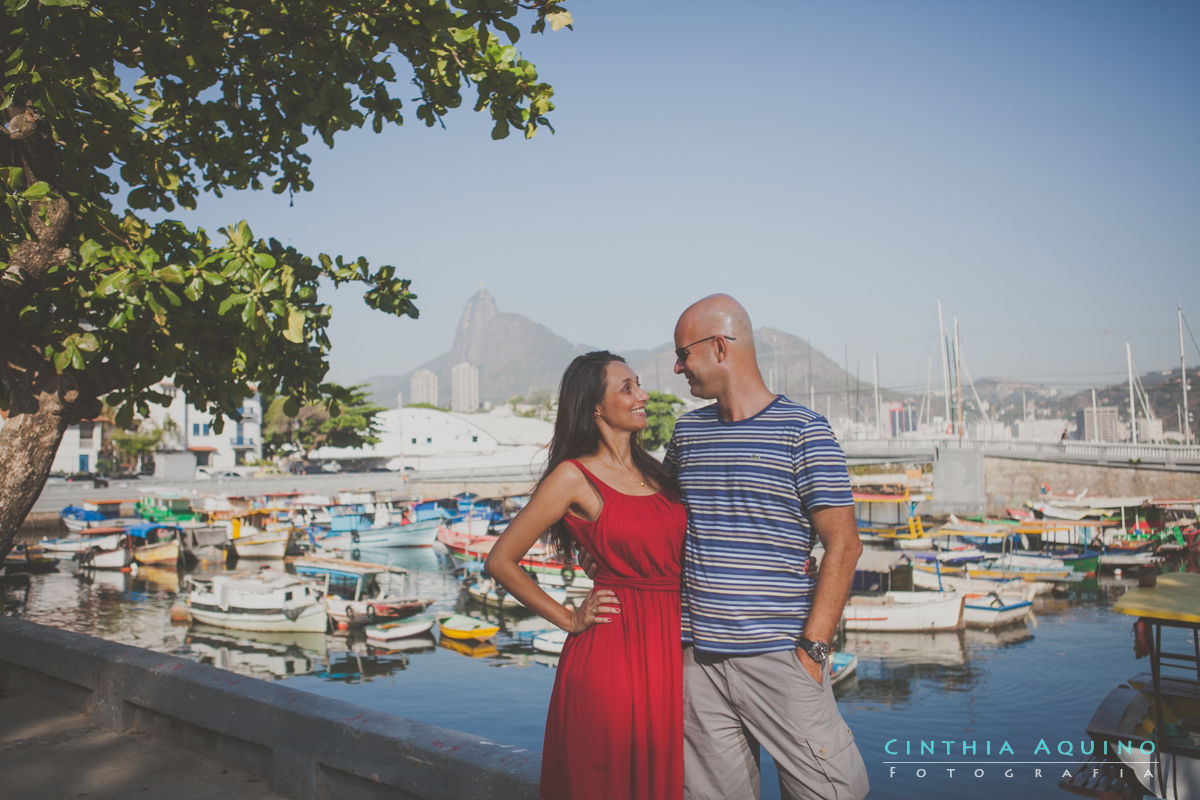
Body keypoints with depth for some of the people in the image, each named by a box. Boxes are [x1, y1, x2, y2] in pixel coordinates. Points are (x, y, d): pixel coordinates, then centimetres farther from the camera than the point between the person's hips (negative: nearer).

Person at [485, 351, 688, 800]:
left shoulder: (653, 472, 13)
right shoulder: (575, 477, -6)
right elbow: (500, 562, -4)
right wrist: (570, 620, -2)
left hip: (671, 646, 6)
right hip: (612, 649, -6)